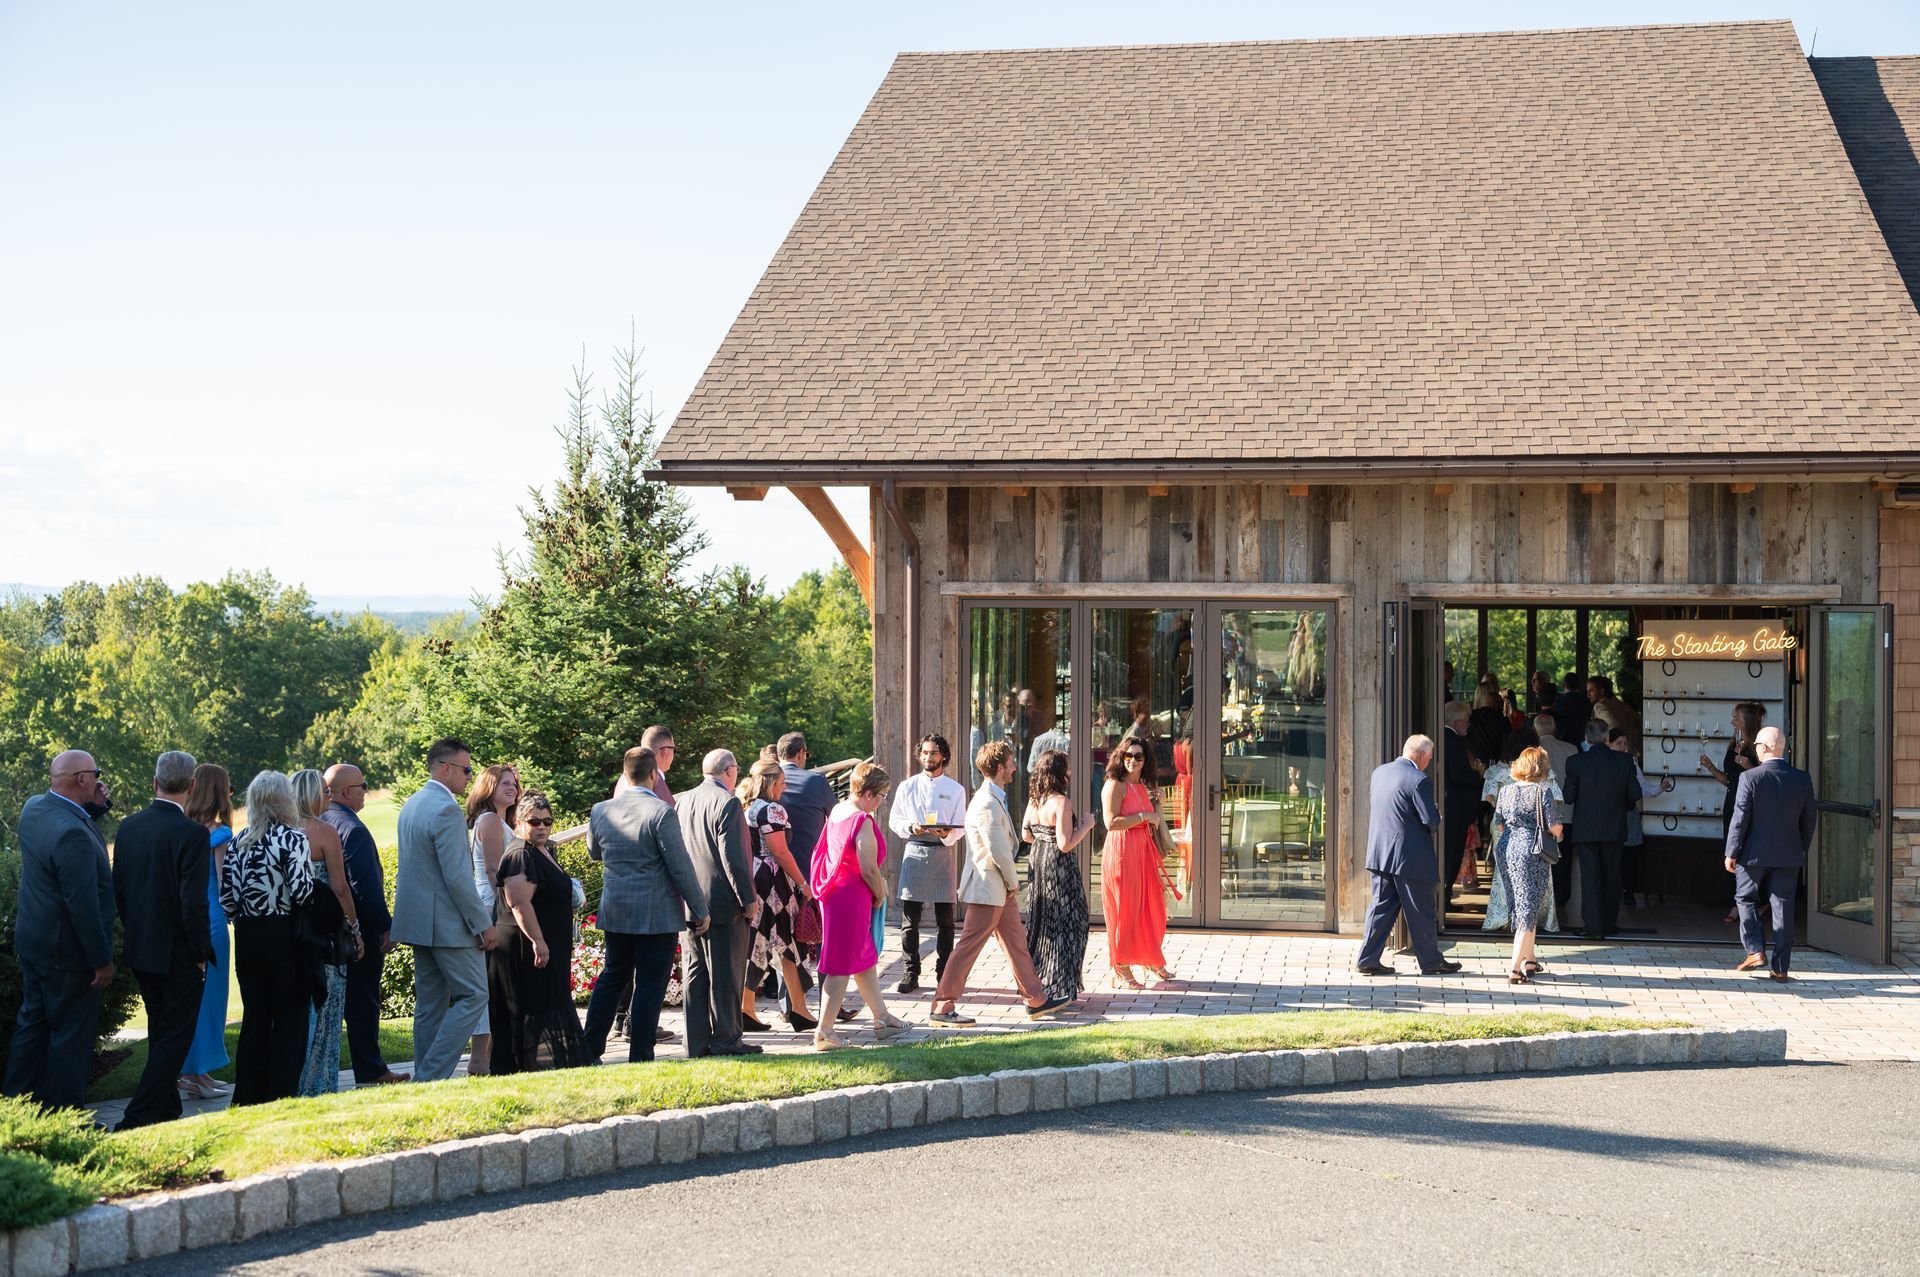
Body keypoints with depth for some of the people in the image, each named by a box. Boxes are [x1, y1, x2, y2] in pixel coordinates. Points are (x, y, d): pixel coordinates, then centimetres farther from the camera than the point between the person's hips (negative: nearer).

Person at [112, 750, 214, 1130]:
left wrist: (135, 932, 17)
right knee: (174, 1039, 1)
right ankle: (137, 1120, -5)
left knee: (161, 1036, 21)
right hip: (178, 954, -7)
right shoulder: (192, 833, -19)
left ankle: (165, 1110, 31)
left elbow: (118, 890, 7)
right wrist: (201, 953, -10)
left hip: (140, 951, 7)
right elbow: (193, 902, -21)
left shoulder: (129, 826, 1)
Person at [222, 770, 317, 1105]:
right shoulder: (293, 838, -10)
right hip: (284, 937, -5)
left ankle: (247, 1099, 15)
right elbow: (301, 892, -19)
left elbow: (226, 896, 5)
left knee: (254, 1018, 12)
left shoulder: (239, 841, 6)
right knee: (290, 1020, 3)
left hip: (247, 938, 5)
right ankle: (281, 1099, 2)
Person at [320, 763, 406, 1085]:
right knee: (363, 1001, -1)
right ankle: (370, 1071, 5)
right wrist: (385, 927, -17)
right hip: (359, 929, -8)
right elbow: (366, 885, -22)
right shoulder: (352, 829, -18)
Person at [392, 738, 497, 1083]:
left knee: (430, 1003, 13)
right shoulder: (446, 810, -18)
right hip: (448, 924, -10)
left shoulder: (411, 804, 13)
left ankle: (424, 1079, 15)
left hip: (418, 921, 10)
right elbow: (457, 877, -21)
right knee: (473, 995, -3)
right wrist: (484, 925, -15)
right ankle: (433, 1075, -8)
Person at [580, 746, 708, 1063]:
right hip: (657, 914, -6)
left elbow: (594, 852, 20)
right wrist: (699, 911, -6)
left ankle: (588, 1049, 18)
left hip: (614, 912, 6)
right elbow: (681, 867, -14)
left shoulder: (600, 810, 2)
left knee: (613, 977, 18)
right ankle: (640, 1057, 3)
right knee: (650, 984, 1)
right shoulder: (661, 812, -16)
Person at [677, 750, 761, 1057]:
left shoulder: (681, 801, 8)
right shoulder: (726, 803, -14)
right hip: (723, 902, -7)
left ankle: (697, 1043, 13)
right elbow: (733, 857, -18)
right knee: (726, 973, 1)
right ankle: (725, 1040, 5)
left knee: (696, 972, 11)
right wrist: (748, 899, -11)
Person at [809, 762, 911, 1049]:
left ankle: (882, 1018, 31)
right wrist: (880, 895, -3)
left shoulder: (837, 811, 7)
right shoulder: (862, 821, -21)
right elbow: (869, 870, -22)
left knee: (865, 959, 20)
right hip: (852, 898, -10)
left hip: (833, 892, 10)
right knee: (842, 966, -3)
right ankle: (824, 1032, -1)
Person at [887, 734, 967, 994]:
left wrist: (947, 834, -19)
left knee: (944, 919, 2)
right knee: (910, 918, -2)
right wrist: (911, 827, -11)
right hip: (914, 852, 0)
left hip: (943, 853, 0)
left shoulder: (955, 789, 7)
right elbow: (894, 820, 9)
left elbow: (960, 827, 3)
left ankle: (944, 973, 10)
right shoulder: (907, 787, 10)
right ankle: (910, 973, 5)